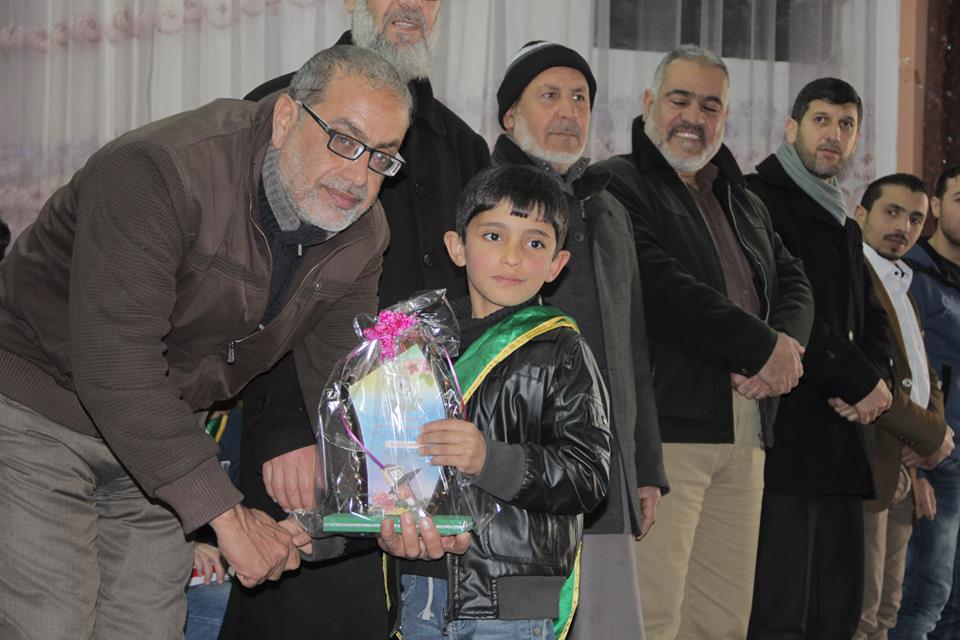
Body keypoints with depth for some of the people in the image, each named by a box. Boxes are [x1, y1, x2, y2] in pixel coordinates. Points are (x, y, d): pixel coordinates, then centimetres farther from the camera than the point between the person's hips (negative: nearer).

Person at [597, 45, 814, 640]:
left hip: (746, 432, 8)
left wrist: (788, 345, -6)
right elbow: (659, 285, -14)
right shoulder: (614, 185, 0)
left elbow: (794, 283, 19)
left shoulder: (746, 205, 26)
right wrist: (763, 347, -11)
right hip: (662, 428, -8)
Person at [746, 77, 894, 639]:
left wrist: (873, 376, 1)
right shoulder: (760, 199, -3)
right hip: (785, 436, -9)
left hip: (841, 442, 9)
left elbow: (870, 321, 24)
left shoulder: (844, 227, 25)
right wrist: (857, 381, -10)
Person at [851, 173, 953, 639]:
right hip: (866, 472, -10)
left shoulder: (899, 286, 19)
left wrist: (934, 430, -5)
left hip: (898, 477, 10)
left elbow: (924, 378, 17)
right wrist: (932, 437, -12)